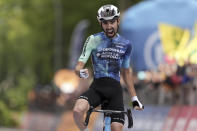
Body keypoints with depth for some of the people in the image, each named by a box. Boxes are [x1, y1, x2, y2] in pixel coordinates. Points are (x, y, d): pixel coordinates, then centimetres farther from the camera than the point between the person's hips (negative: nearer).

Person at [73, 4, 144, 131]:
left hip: (115, 89, 2)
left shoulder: (125, 45, 7)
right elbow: (79, 66, -6)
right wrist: (81, 72, -31)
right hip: (97, 87, -2)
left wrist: (135, 98, 15)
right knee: (78, 111, -32)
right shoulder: (93, 40, -1)